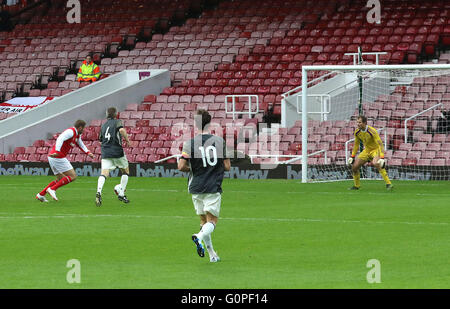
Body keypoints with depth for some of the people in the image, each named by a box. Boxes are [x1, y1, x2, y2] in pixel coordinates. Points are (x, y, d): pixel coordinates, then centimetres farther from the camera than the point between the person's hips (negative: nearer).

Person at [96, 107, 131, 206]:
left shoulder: (103, 125, 18)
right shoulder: (117, 122, 2)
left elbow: (101, 140, 22)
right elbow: (121, 130, -19)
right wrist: (127, 140, -8)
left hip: (105, 152, 3)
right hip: (117, 151, -3)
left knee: (104, 173, -9)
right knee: (125, 171, 19)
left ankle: (98, 192, -35)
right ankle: (121, 194, 15)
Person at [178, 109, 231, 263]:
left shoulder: (190, 143, -6)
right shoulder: (220, 141, -3)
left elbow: (181, 166, -12)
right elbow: (227, 166, -1)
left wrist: (191, 169, 10)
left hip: (196, 188, 1)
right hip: (214, 187, -1)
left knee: (204, 220, 13)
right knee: (212, 220, 0)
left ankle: (212, 254, 12)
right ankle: (200, 237, -32)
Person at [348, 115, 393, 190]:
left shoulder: (372, 131, -26)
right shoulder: (357, 132, -6)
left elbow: (380, 144, -28)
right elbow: (356, 144, 12)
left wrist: (382, 158, -37)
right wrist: (352, 157, 10)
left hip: (376, 150, -7)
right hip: (366, 150, 7)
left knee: (375, 163, -36)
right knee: (354, 166, -3)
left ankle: (388, 184, -33)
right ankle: (356, 185, 21)